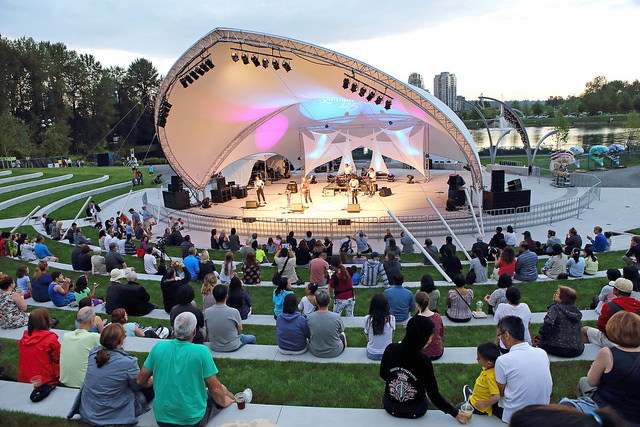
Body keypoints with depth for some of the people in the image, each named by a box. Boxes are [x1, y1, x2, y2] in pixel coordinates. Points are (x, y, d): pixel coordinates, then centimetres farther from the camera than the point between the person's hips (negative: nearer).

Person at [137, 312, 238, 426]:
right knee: (222, 389, 22)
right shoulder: (201, 351, -19)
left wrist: (154, 380, 24)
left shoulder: (158, 347, -9)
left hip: (161, 417, 4)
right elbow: (215, 389, -13)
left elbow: (140, 381, 2)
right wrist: (223, 402, 8)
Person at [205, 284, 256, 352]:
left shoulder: (207, 312, -16)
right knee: (252, 338, 26)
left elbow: (207, 332, 0)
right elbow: (240, 330, -9)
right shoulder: (234, 312, -26)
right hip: (232, 347, -4)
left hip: (214, 348, 4)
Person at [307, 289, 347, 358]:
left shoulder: (309, 317, -21)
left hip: (315, 352, 1)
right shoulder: (337, 317, -25)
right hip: (335, 352, -1)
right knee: (342, 334, 31)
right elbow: (341, 331, -4)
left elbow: (308, 334, -2)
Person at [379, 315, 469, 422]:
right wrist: (454, 412, -6)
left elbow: (383, 375, -2)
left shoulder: (390, 349, -19)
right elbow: (433, 394, -18)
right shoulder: (424, 362, -27)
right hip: (416, 411, -1)